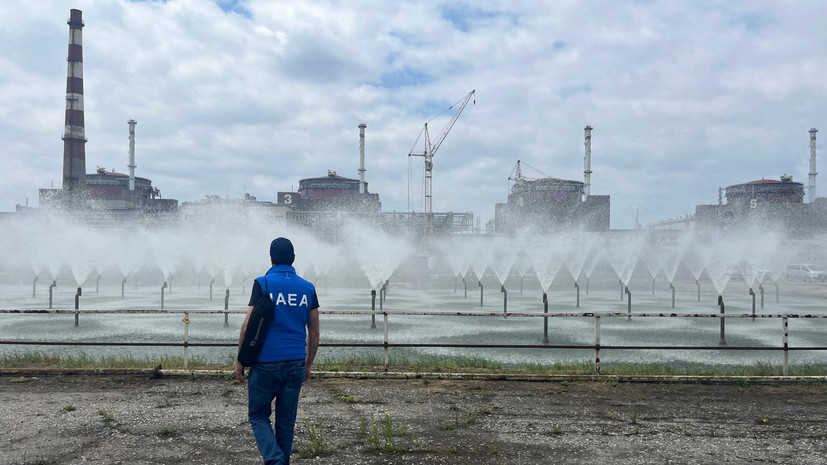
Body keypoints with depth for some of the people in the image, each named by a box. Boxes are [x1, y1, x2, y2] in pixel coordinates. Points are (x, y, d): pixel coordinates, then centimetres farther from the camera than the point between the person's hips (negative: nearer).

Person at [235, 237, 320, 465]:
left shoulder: (262, 284, -7)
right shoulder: (308, 288, 5)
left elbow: (249, 326, -10)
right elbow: (314, 332, 7)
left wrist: (240, 360, 0)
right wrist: (308, 364, 17)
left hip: (266, 364, -3)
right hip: (296, 364, 4)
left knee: (258, 416, 10)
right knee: (286, 420, 13)